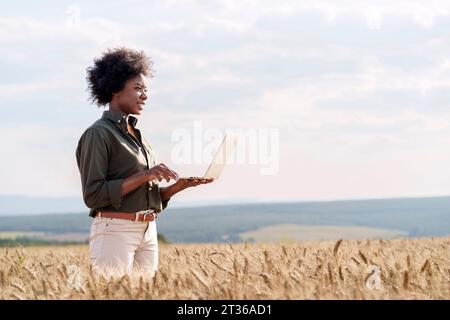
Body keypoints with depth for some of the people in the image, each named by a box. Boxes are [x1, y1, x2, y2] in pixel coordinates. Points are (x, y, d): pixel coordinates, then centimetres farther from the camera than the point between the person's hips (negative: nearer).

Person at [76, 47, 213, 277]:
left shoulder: (137, 135, 18)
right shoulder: (98, 133, -7)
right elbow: (93, 195, -14)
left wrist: (181, 184, 3)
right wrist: (143, 176, -17)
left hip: (148, 233, 8)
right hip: (114, 231, -8)